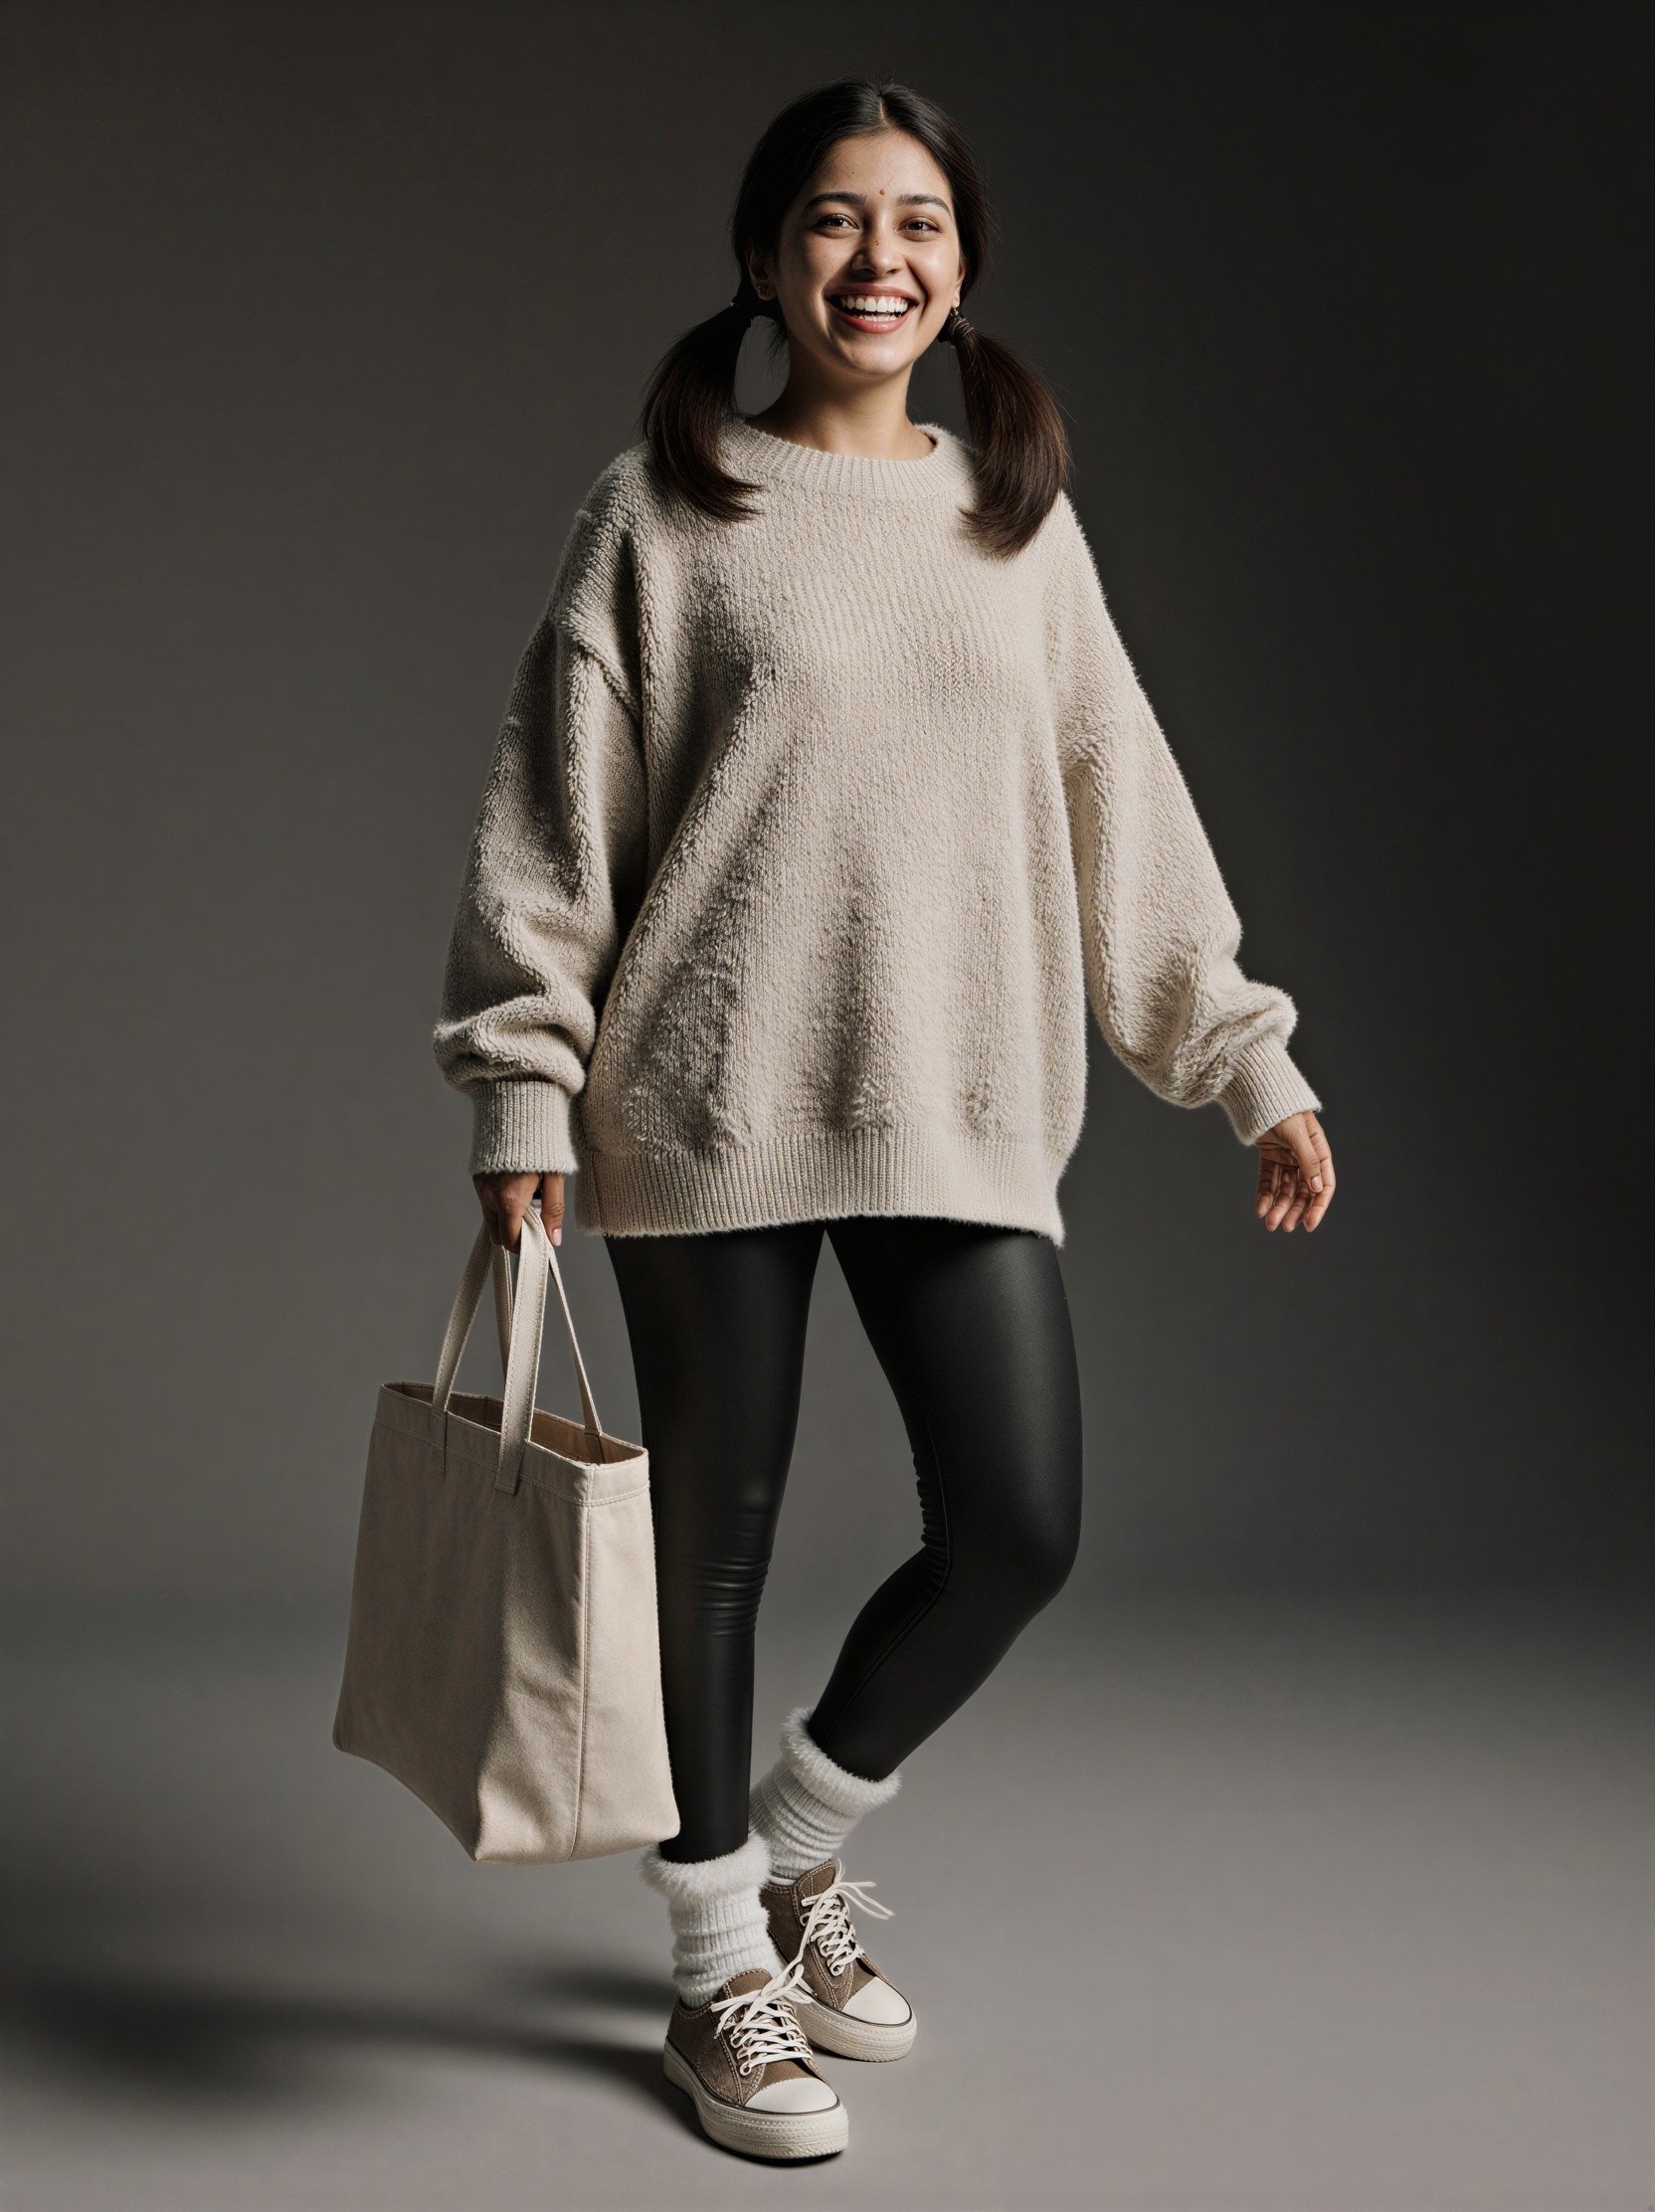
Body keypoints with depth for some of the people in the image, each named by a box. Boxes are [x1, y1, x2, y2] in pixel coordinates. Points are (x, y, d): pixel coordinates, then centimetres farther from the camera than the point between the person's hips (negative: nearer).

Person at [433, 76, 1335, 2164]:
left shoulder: (1022, 522, 13)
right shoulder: (661, 509, 2)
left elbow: (1124, 815, 15)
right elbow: (552, 817, 0)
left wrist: (1253, 1061, 13)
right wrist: (523, 1090, -6)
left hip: (960, 1111, 3)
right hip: (713, 1105, -3)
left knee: (1020, 1526, -2)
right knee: (716, 1530, 5)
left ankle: (797, 1835, 26)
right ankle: (722, 1962, 25)